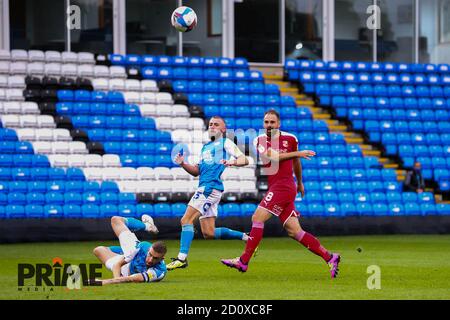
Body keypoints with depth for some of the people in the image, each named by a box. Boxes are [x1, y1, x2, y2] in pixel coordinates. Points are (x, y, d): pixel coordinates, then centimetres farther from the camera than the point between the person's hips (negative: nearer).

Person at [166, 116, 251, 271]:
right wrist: (182, 163, 8)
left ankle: (182, 258, -19)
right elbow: (196, 171, 26)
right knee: (208, 233, 6)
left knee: (186, 220, -16)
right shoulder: (205, 147, 27)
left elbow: (244, 159, -8)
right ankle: (245, 237, 17)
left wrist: (232, 162, -28)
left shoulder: (226, 143, 3)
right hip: (204, 187, 9)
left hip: (211, 187, -9)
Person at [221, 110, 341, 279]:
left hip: (283, 187, -5)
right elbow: (272, 156, -9)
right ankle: (329, 257, 4)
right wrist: (297, 154, -13)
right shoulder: (259, 141, 9)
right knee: (295, 232, -1)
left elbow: (296, 162, 18)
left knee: (257, 218, -13)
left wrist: (299, 182, 29)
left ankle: (243, 261, -8)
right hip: (274, 188, 5)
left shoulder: (290, 139, 2)